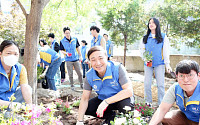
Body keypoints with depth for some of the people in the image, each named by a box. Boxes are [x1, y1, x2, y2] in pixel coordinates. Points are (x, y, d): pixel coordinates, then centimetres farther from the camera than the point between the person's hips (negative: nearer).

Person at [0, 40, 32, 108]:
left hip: (11, 98, 7)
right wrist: (9, 104, -35)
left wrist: (30, 105, -22)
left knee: (29, 88, -3)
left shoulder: (20, 68, -4)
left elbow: (25, 89, -11)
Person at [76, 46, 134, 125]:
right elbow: (84, 99, -9)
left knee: (126, 106, -37)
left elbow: (129, 91, -34)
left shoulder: (117, 68, -27)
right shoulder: (89, 76, -14)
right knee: (86, 108, -14)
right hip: (103, 99, 5)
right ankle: (111, 116, 5)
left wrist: (106, 102, -39)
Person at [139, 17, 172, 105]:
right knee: (147, 84, 2)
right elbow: (142, 50, 12)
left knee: (160, 84, -3)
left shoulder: (163, 37, 4)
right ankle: (148, 102, 14)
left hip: (159, 64, -2)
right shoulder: (145, 38, 11)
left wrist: (167, 64, -7)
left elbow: (166, 51, 0)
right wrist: (145, 59, -6)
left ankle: (161, 104, 4)